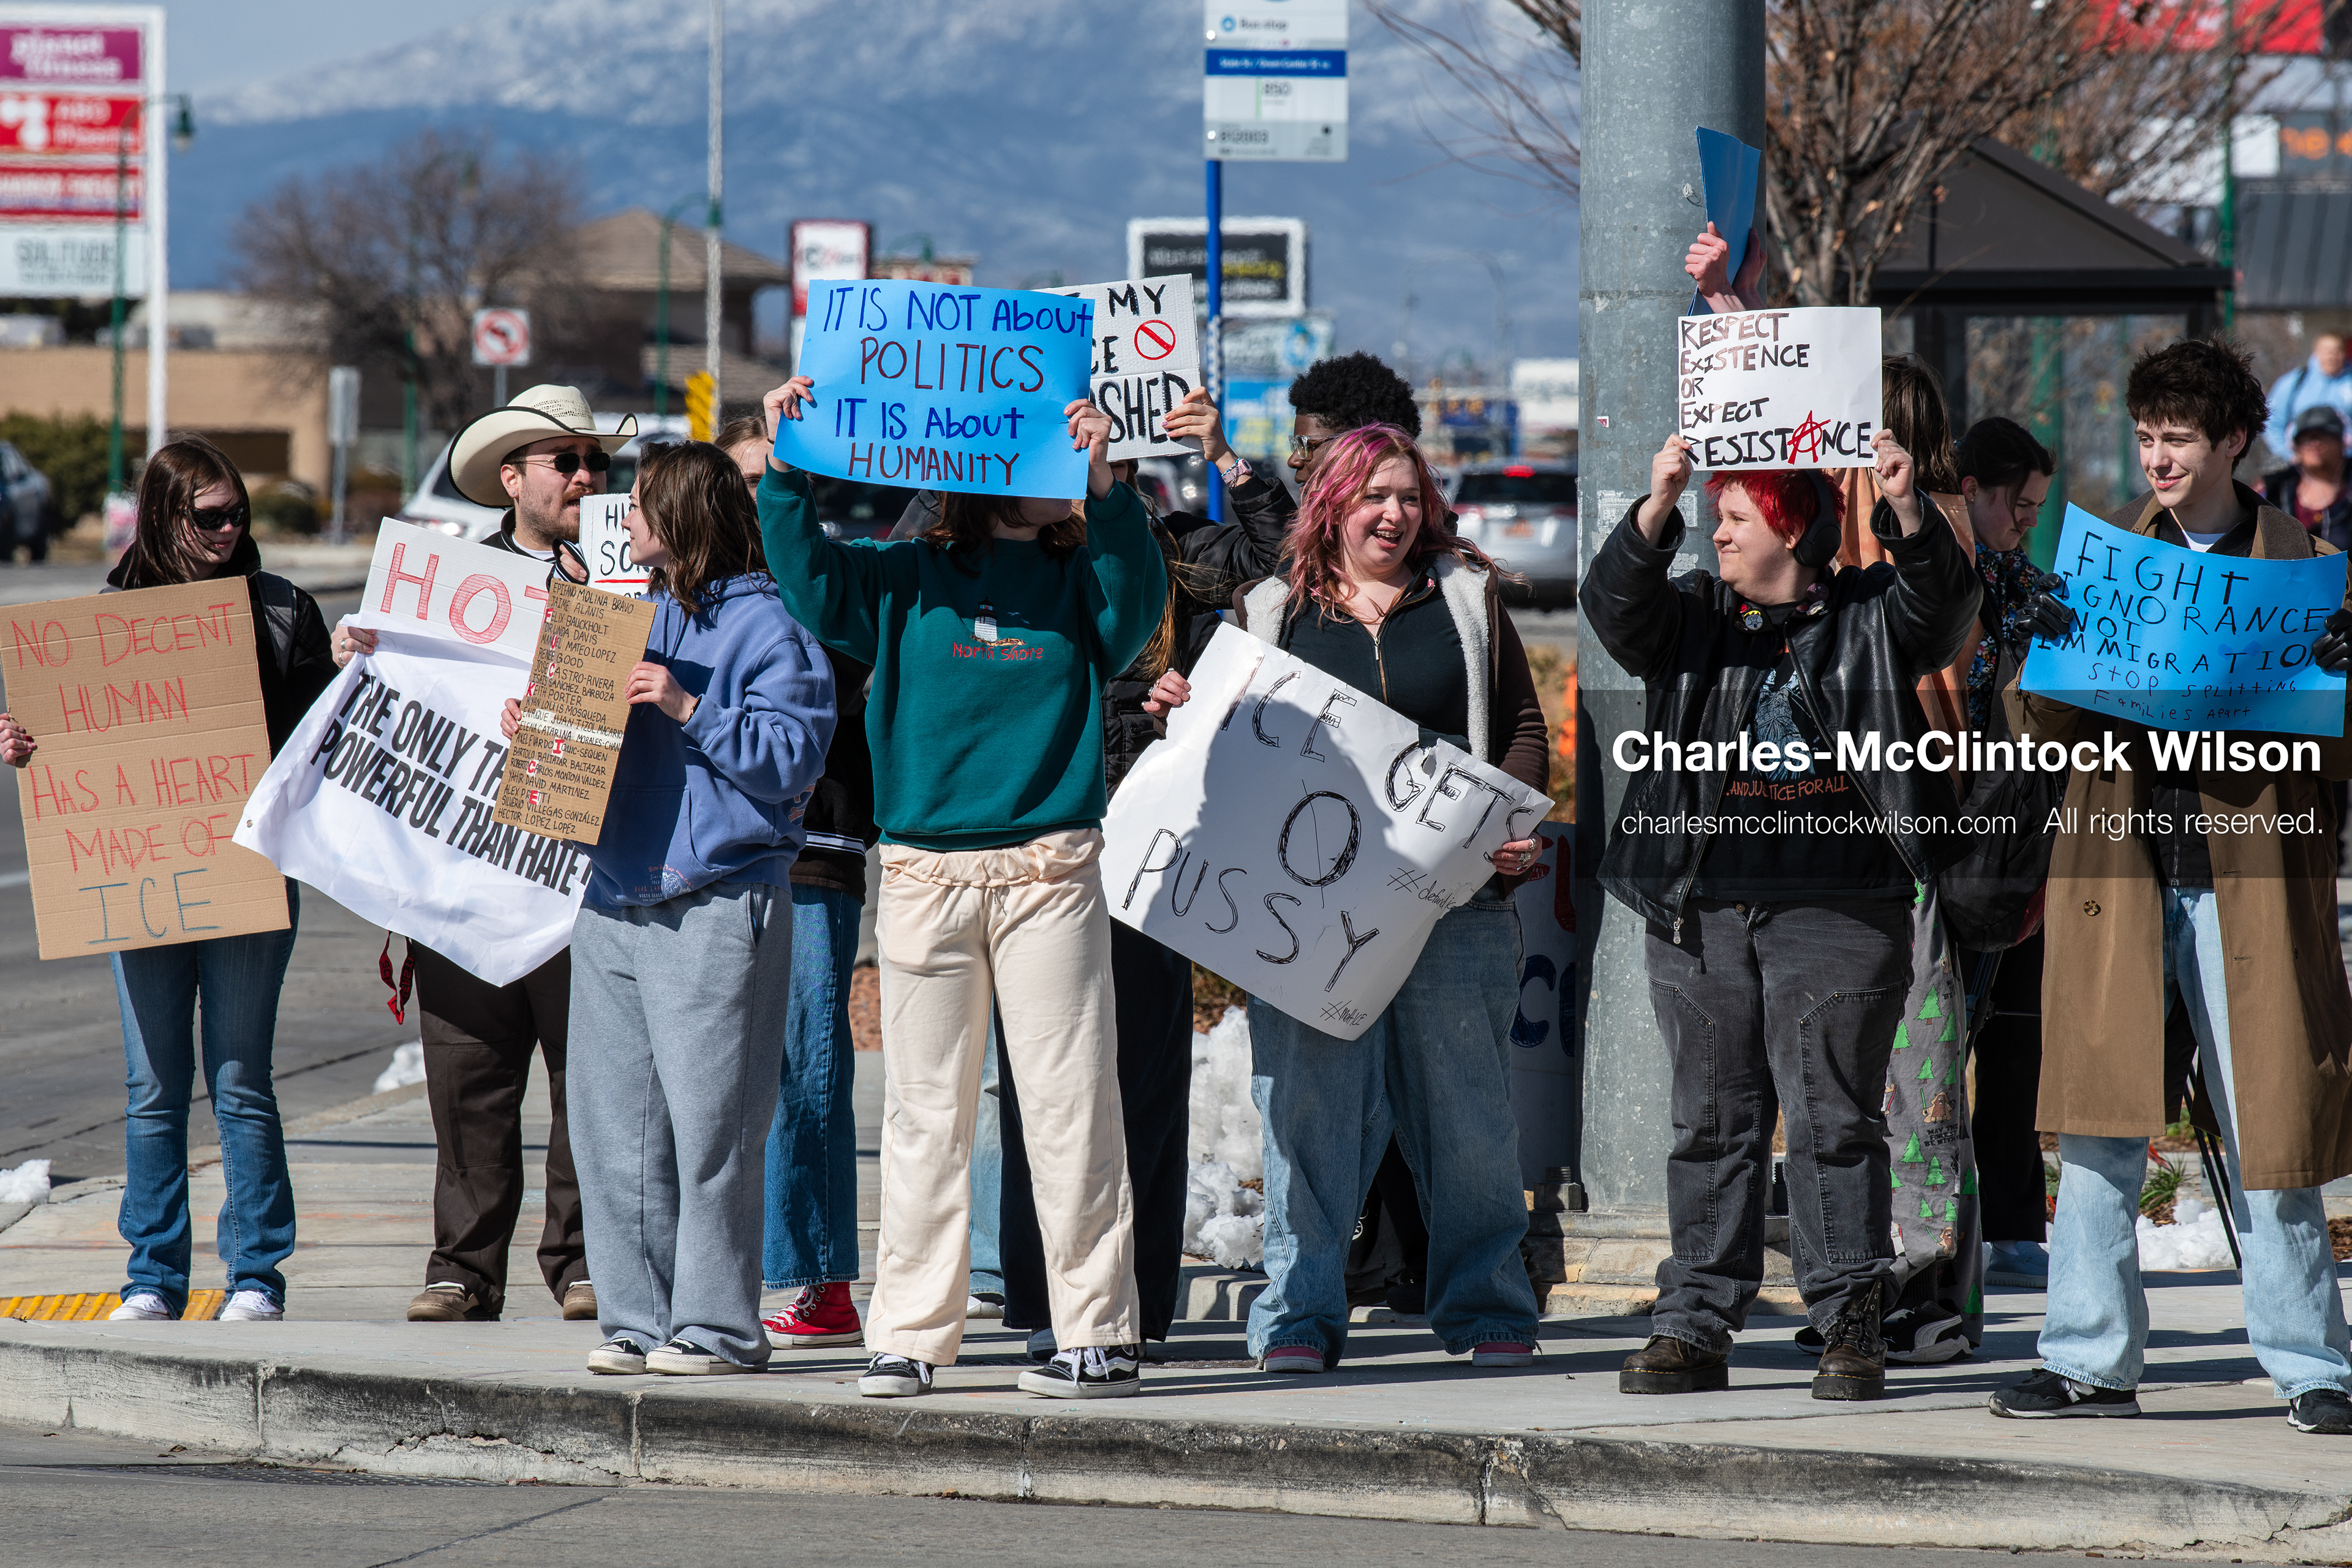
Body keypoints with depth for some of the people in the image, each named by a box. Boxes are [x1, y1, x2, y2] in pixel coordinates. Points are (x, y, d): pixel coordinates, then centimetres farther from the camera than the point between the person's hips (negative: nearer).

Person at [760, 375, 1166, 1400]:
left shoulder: (1080, 580, 10)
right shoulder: (906, 581, 11)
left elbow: (1137, 600, -9)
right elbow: (810, 578, 2)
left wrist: (1104, 486, -23)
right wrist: (784, 471, -10)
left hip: (1051, 870, -1)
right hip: (924, 869, 1)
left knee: (1070, 1105, -4)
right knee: (925, 1108, 3)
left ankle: (1100, 1333, 1)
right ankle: (909, 1334, 7)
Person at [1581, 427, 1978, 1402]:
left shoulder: (1870, 616, 7)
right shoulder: (1692, 616, 14)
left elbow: (1940, 606, -11)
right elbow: (1614, 605, -4)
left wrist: (1906, 512, -27)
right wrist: (1660, 506, -19)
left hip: (1838, 910, -3)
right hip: (1701, 909, 3)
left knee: (1834, 1119, -3)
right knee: (1712, 1120, 6)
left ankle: (1850, 1324, 2)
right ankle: (1694, 1326, 9)